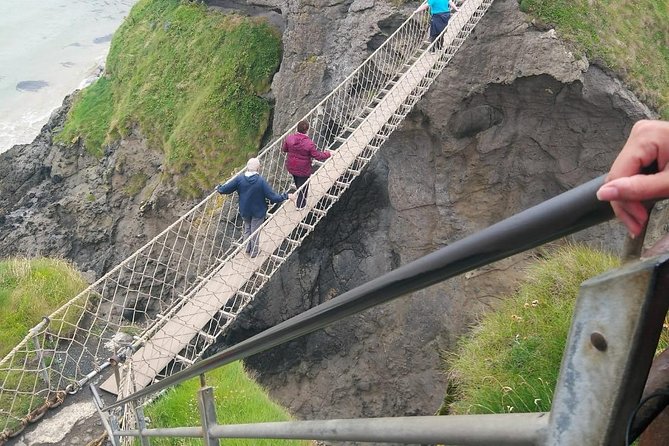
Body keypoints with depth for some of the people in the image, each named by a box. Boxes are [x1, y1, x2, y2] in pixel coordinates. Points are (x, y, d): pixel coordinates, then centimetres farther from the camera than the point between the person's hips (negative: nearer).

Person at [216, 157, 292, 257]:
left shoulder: (239, 178, -19)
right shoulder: (261, 181, -28)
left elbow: (226, 189, -10)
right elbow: (273, 197, -27)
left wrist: (219, 188, 11)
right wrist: (286, 196, -16)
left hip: (244, 211, 3)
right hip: (258, 211, -3)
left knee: (247, 228, 28)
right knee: (255, 232, 18)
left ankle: (247, 249, 42)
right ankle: (254, 252, 35)